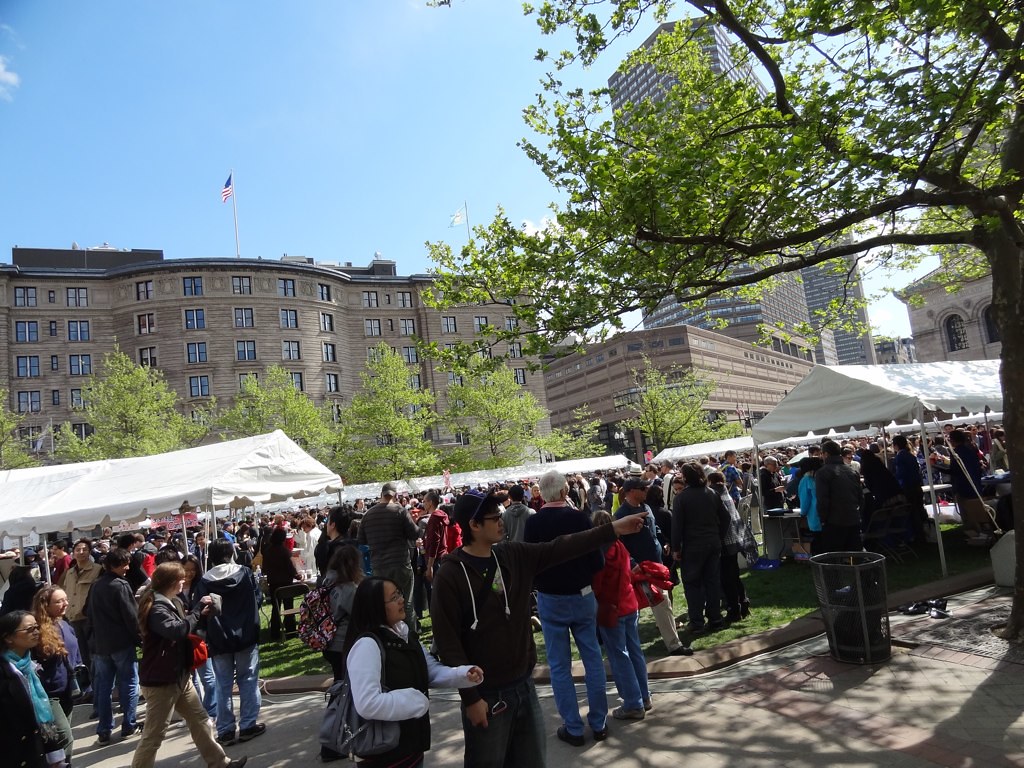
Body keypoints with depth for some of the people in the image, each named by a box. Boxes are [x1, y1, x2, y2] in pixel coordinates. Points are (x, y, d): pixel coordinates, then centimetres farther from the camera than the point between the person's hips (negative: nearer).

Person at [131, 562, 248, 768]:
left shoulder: (172, 602, 9)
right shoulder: (156, 608, -21)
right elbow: (178, 630, -37)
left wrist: (200, 615, 1)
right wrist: (198, 608, -26)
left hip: (180, 677, 10)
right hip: (160, 682, -10)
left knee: (200, 720, 16)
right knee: (154, 735, 1)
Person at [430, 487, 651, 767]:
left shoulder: (515, 556, 0)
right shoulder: (450, 575, -17)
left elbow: (561, 548, -3)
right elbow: (447, 642, -16)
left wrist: (613, 529, -7)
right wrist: (470, 697, -15)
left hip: (523, 685, 6)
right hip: (485, 694, -5)